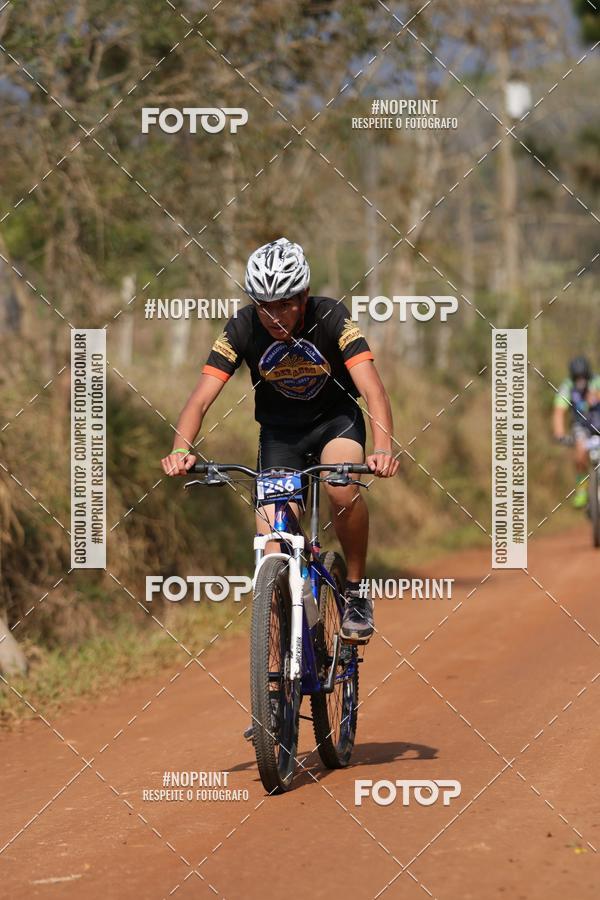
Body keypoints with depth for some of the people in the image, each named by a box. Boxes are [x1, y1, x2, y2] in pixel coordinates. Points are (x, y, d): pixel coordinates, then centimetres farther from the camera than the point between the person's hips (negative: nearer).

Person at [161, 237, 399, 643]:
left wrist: (383, 448, -52)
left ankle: (357, 588, -12)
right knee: (274, 559, -14)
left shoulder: (331, 318, -25)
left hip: (335, 418, -1)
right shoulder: (242, 328, -20)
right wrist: (181, 449, -44)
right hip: (279, 431, 2)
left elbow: (372, 388, -35)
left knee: (343, 486, -35)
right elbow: (200, 399, -25)